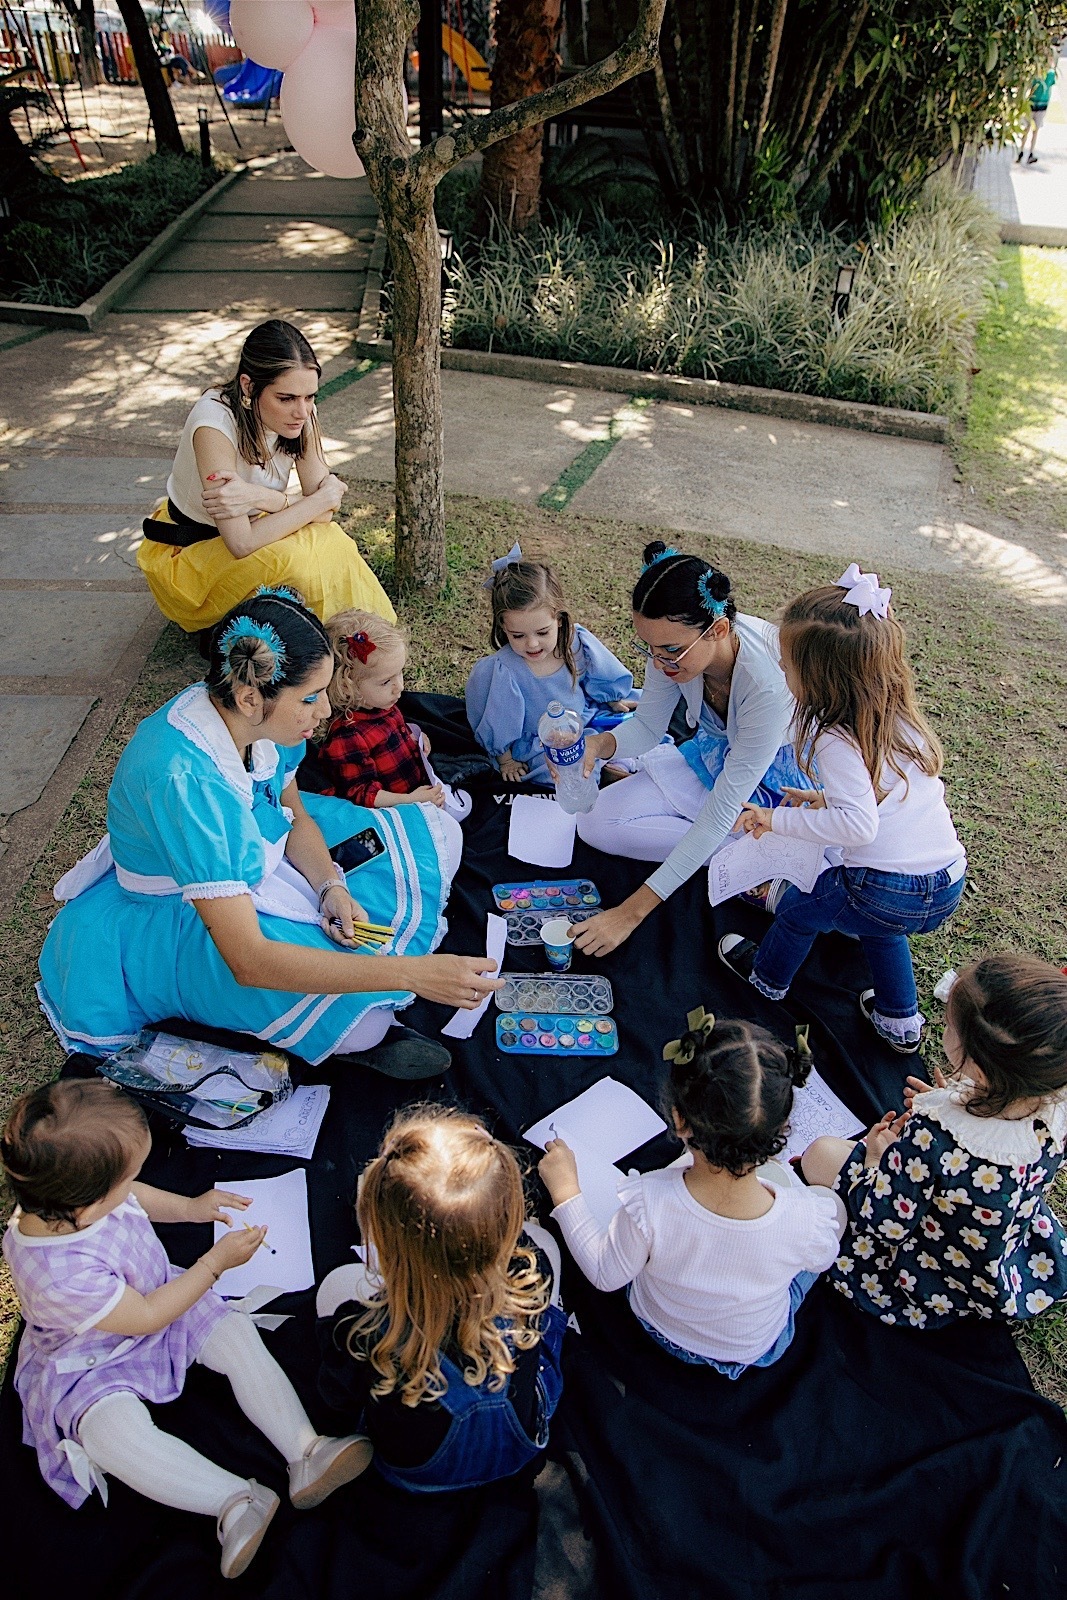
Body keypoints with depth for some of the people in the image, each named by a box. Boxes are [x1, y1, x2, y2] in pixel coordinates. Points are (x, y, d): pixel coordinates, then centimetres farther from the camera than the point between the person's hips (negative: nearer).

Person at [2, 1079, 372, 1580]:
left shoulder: (66, 1200, -20)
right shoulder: (59, 1277, -40)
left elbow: (132, 1199, 8)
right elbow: (147, 1317, -25)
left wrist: (189, 1208, 5)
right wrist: (217, 1261, -21)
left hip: (157, 1296, 7)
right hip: (90, 1365, -6)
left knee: (237, 1335, -9)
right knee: (113, 1430, -31)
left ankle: (305, 1454, -9)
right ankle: (235, 1501, -25)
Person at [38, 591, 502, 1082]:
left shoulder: (246, 716, -17)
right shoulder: (182, 775, -39)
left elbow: (295, 815, 3)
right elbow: (249, 963, -41)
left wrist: (331, 886, -18)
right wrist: (410, 973, -42)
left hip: (250, 854, 8)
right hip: (175, 919, -7)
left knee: (430, 834, 0)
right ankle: (359, 1033, 0)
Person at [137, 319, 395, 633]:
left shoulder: (298, 412, -14)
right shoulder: (214, 423, -32)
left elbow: (324, 511, -17)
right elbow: (241, 543, -36)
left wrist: (260, 497, -35)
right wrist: (323, 498, -29)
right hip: (185, 556, -5)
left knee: (332, 545, -22)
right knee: (292, 558, -30)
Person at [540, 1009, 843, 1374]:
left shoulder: (647, 1203, -41)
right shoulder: (812, 1220, -39)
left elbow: (606, 1275, -20)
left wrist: (566, 1191, -11)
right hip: (756, 1351, 0)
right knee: (834, 1203, 18)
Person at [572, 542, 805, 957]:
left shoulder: (769, 683, -40)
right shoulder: (675, 641, -22)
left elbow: (721, 812, -36)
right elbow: (647, 727, -6)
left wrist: (633, 911, -35)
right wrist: (601, 744, -33)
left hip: (776, 778, -6)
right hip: (713, 755, 6)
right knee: (596, 823, -10)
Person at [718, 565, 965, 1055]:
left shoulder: (837, 741, -19)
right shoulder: (899, 715, 5)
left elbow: (859, 825, -28)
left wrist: (778, 819, -20)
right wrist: (829, 800, 17)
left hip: (887, 893, -7)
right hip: (949, 886, 7)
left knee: (797, 906, 22)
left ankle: (767, 977, 50)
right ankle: (900, 1023, 45)